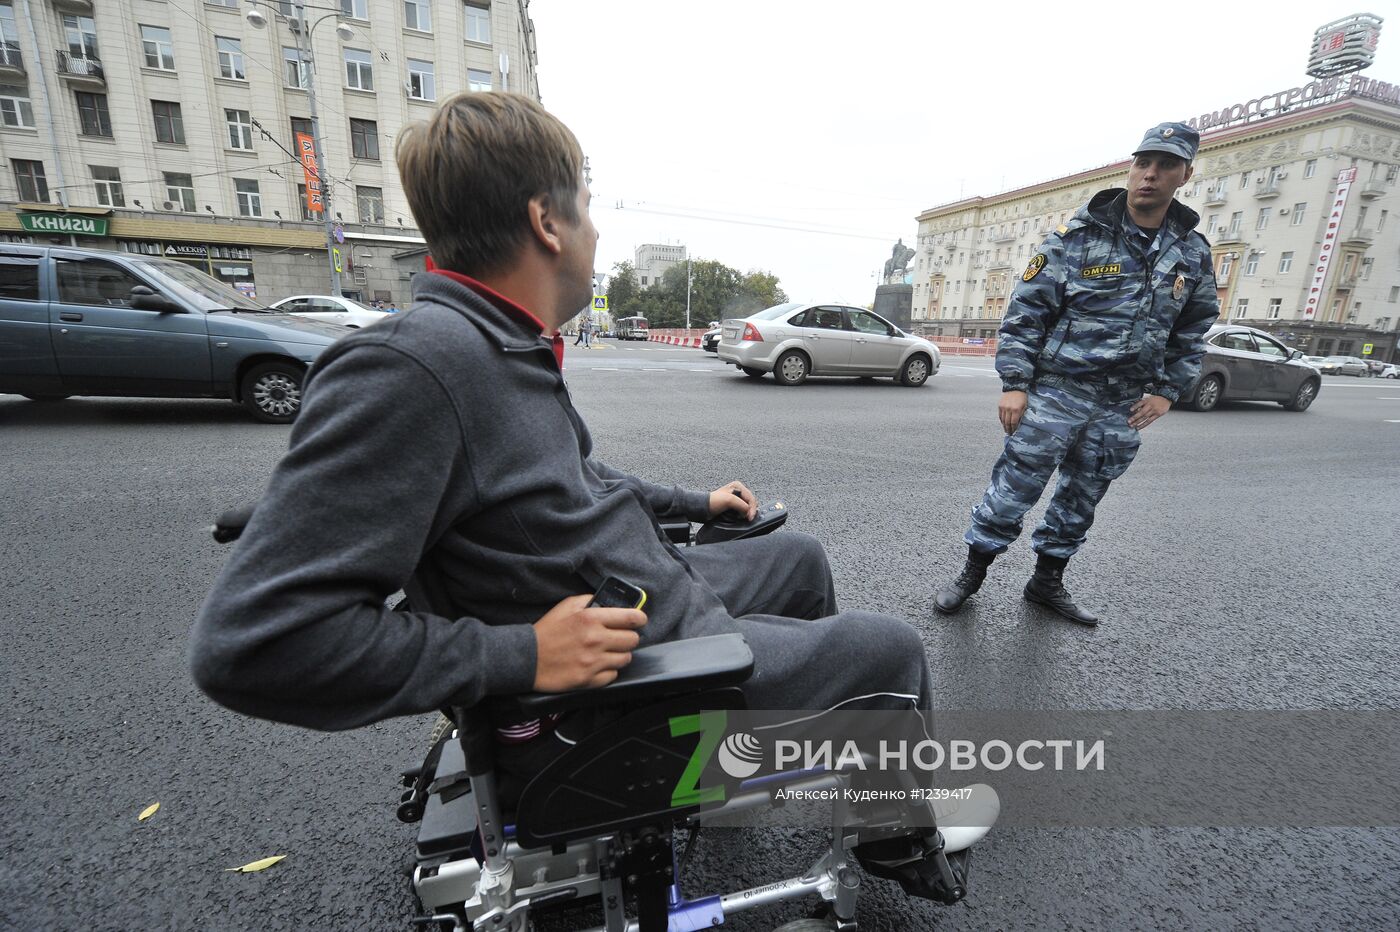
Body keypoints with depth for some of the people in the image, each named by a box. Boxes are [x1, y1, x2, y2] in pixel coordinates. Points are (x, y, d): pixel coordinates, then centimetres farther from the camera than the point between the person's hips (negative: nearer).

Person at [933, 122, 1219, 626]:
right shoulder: (1079, 235, -5)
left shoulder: (1194, 254, 9)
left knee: (1079, 502, 14)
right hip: (1055, 392, -5)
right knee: (1013, 490, -4)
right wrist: (1014, 383, -14)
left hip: (1123, 408, 5)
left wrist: (1166, 390, 5)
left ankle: (1048, 581, 30)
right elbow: (1026, 311, -8)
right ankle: (971, 573, 13)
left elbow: (1193, 333, 17)